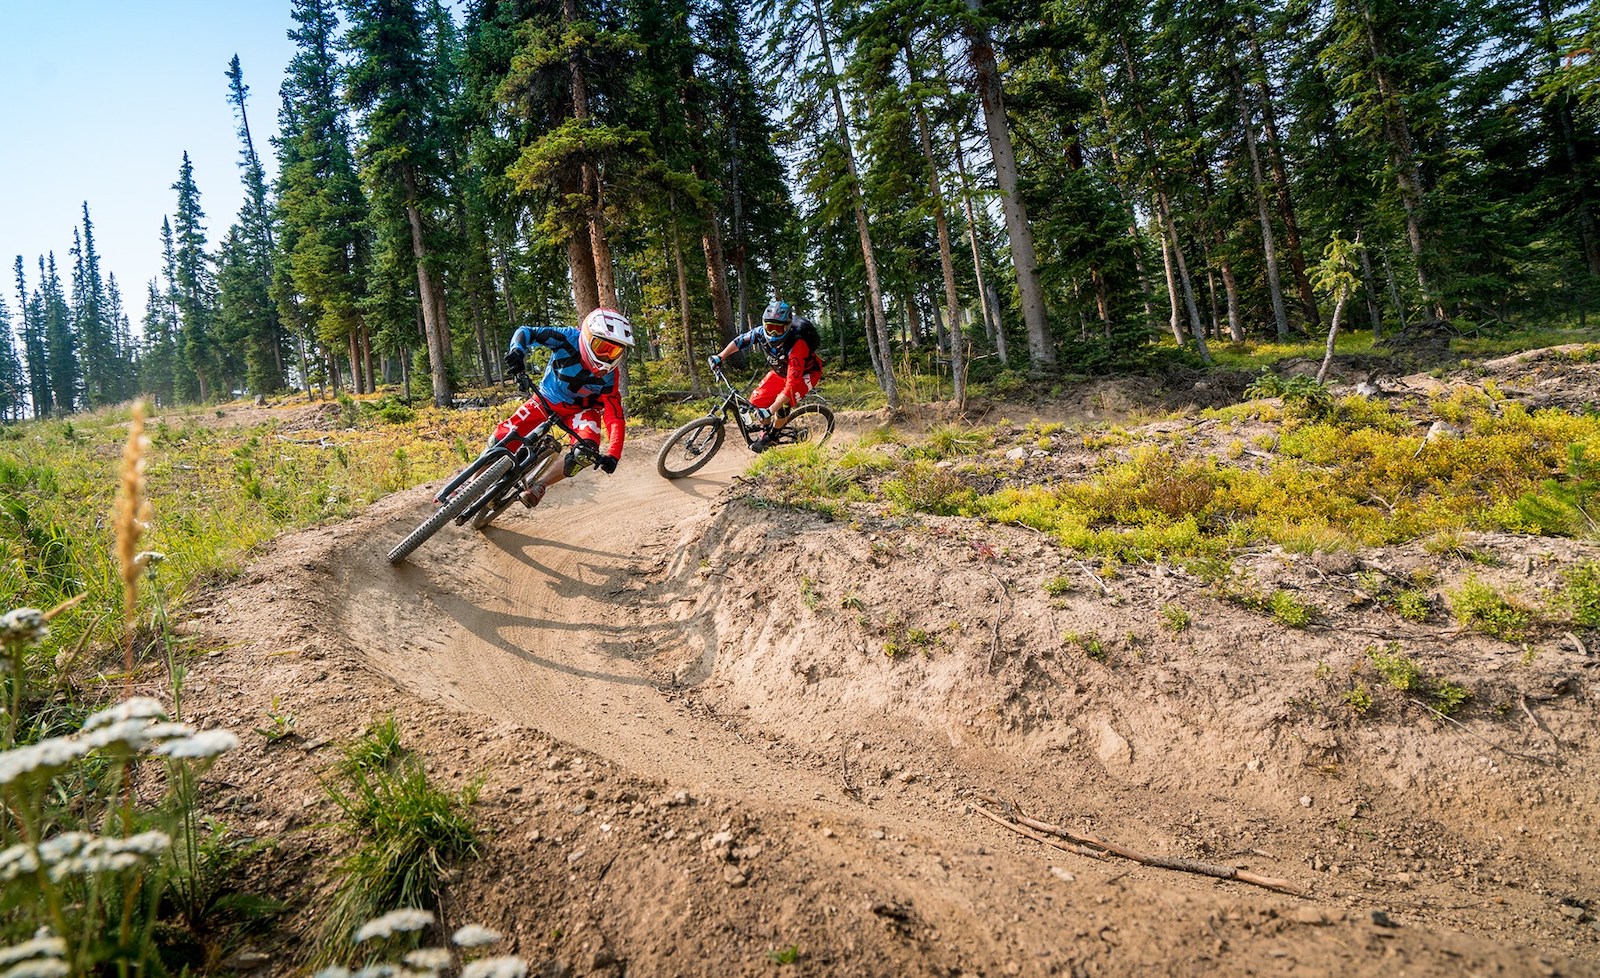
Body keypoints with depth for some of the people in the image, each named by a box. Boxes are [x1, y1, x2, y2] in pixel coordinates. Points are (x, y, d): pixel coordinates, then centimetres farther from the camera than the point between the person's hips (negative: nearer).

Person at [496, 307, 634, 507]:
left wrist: (613, 455, -37)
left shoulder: (608, 376, -25)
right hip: (546, 399, 1)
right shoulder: (568, 338, -26)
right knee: (503, 437, -10)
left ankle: (538, 485, -7)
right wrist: (517, 350, -44)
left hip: (580, 408, 0)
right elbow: (526, 331, -21)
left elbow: (615, 417, -25)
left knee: (585, 451, -28)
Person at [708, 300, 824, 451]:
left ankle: (770, 436, 2)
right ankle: (765, 429, 23)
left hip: (806, 373, -6)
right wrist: (720, 357, -16)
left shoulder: (796, 346, -42)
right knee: (756, 400, -6)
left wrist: (770, 410, -47)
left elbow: (792, 385, -44)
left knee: (783, 404, -27)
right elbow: (740, 340, -5)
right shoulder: (762, 333, -25)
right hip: (781, 370, 6)